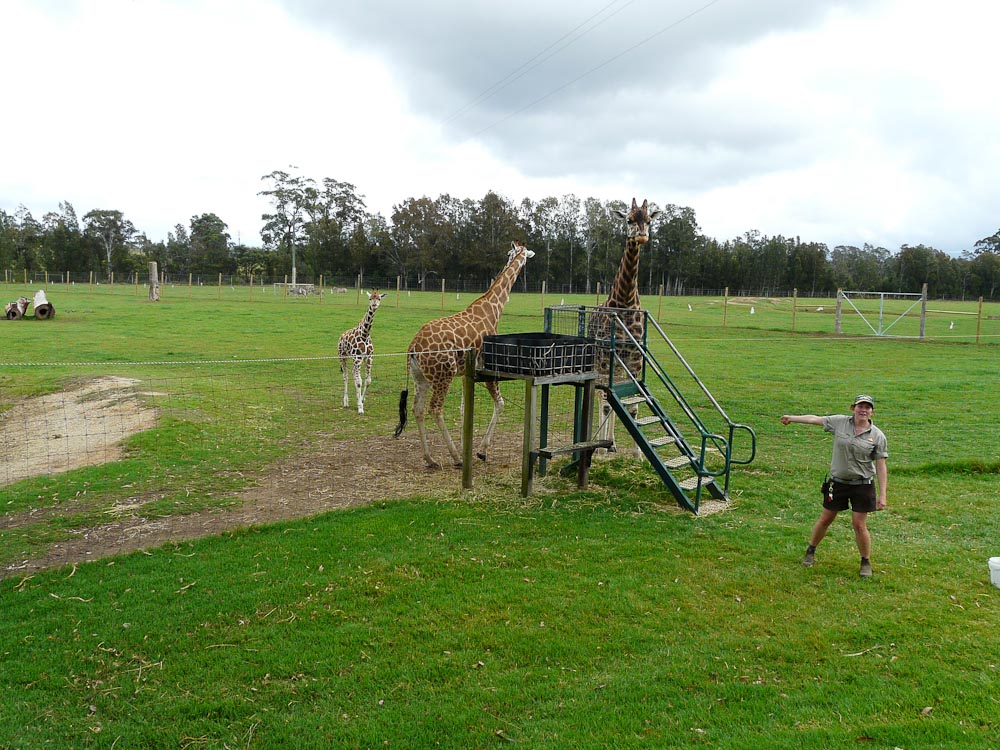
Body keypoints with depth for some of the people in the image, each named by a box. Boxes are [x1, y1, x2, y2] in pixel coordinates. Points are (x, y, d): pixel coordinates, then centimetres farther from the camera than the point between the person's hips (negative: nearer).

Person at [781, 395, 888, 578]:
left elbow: (881, 467, -7)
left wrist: (882, 495, -9)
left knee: (859, 525, -1)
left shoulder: (877, 436, -7)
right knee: (825, 519, 12)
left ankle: (866, 563, 21)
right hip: (838, 482, 2)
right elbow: (815, 419, 8)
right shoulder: (840, 422, -4)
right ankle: (810, 551, 32)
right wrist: (792, 418, 16)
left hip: (862, 485, -2)